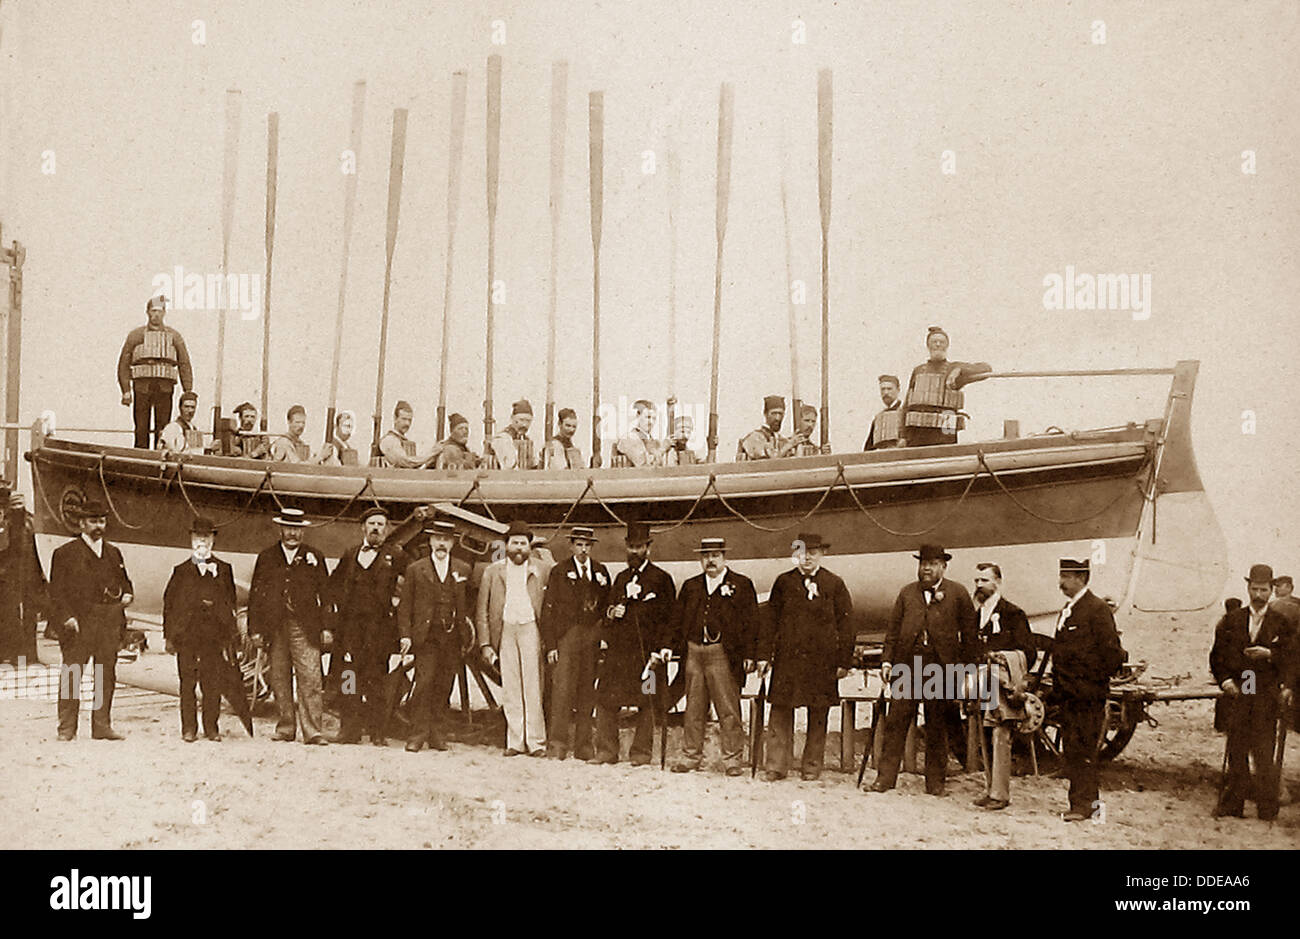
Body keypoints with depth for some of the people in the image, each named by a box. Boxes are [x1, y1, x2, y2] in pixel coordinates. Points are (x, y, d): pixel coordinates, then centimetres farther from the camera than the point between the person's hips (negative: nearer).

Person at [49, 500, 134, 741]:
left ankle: (102, 726, 11)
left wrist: (127, 595, 3)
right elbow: (56, 591, -1)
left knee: (107, 677, 5)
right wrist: (66, 617, -13)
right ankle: (67, 728, 0)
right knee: (71, 676, -5)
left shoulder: (113, 553, 19)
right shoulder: (65, 553, 4)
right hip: (79, 623, -4)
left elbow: (124, 581, 26)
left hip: (110, 623, 4)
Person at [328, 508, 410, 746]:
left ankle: (378, 733, -3)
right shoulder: (350, 555, 19)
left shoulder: (396, 556, 8)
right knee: (349, 678, -2)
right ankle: (350, 730, 2)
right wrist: (336, 605, 13)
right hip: (350, 623, 3)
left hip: (380, 625, -3)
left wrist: (397, 601, -2)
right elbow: (333, 583, 27)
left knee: (377, 679, -7)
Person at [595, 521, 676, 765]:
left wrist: (664, 649, -9)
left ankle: (642, 752, 6)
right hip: (618, 649, 5)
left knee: (646, 703, -2)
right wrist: (611, 612, 4)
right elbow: (609, 609, 28)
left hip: (646, 650, -5)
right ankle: (606, 751, 7)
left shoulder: (661, 579, 2)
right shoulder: (621, 578, 19)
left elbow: (668, 617, 0)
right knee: (605, 700, 0)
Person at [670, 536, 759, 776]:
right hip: (694, 652, 4)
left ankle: (732, 758, 4)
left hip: (723, 654, -4)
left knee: (728, 709, -3)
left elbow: (751, 621, 0)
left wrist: (748, 655, -6)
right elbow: (678, 620, 18)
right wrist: (675, 648, 7)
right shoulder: (690, 586, 16)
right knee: (693, 709, 9)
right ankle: (691, 755, 17)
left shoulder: (742, 584, 4)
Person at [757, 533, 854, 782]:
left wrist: (844, 661, 0)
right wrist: (764, 654, 4)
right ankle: (776, 766, 4)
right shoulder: (783, 582, 8)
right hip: (787, 658, 1)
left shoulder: (834, 584, 5)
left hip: (821, 660, 0)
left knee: (818, 715, 5)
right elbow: (770, 620, 9)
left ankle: (812, 766, 15)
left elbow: (845, 625, 5)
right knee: (781, 711, -1)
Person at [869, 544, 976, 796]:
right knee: (896, 721, 0)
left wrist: (964, 667, -2)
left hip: (942, 667, -2)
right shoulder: (907, 593, 14)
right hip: (907, 665, 2)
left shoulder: (957, 593, 5)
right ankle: (886, 777, 4)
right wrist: (886, 660, 4)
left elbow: (969, 632, 4)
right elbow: (893, 629, 13)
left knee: (937, 728, 5)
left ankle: (935, 781, 14)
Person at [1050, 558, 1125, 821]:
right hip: (1067, 695, 9)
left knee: (1081, 749, -7)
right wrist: (1058, 686, 14)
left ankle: (1082, 804, -2)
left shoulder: (1098, 609, -10)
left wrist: (1098, 681, -7)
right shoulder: (1067, 610, 17)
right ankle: (1091, 797, 20)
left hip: (1088, 694, -9)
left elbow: (1112, 652, -12)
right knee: (1070, 751, 10)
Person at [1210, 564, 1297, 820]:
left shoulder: (1282, 622, 6)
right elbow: (1217, 656, 12)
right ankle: (1232, 804, 9)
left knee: (1263, 750, -6)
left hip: (1266, 695, -2)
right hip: (1237, 693, 2)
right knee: (1236, 751, 3)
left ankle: (1267, 808, 2)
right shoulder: (1231, 621, 10)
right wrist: (1225, 680, -2)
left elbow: (1290, 658, 3)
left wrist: (1269, 654, -15)